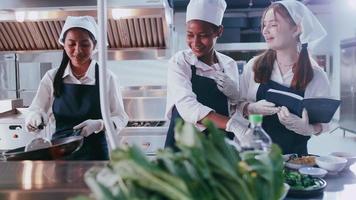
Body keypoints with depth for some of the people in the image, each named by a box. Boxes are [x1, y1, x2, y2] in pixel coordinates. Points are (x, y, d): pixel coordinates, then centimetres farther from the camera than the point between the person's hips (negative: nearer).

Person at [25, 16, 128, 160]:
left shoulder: (106, 78, -5)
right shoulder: (52, 77, 0)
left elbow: (120, 118, -2)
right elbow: (34, 112, 1)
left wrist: (99, 124, -20)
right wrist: (35, 118, -21)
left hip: (95, 153, -1)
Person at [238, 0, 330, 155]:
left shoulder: (316, 75, -7)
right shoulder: (254, 66, -4)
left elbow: (323, 123, 0)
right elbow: (238, 103, 4)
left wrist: (308, 129, -21)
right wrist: (252, 108, -17)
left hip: (294, 152, -2)